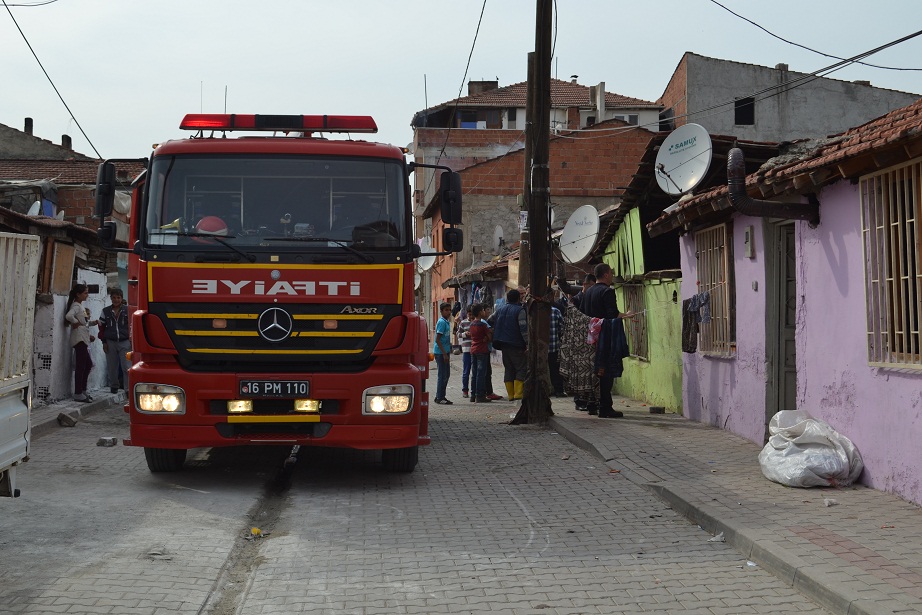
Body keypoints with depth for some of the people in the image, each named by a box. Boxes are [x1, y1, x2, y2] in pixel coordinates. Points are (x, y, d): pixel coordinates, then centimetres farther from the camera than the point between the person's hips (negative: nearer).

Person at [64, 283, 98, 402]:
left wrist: (92, 323, 11)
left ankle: (83, 391, 20)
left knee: (88, 364, 14)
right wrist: (76, 322, -17)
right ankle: (78, 394, -7)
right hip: (79, 339, -10)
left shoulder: (80, 306, 18)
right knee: (80, 365, -9)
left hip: (83, 339, 10)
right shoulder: (76, 306, -12)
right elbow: (69, 316, -33)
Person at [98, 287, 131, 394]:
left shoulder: (127, 310, 2)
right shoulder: (106, 311, 9)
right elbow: (102, 327, 13)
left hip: (125, 342, -2)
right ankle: (113, 386, 22)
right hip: (110, 342, 3)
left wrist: (132, 340, -1)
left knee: (127, 367, -9)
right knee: (112, 367, 8)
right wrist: (104, 342, 7)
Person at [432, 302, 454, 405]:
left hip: (445, 352, 9)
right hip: (440, 352, -9)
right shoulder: (441, 322, -15)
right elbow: (438, 339, -19)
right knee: (442, 375, -5)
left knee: (446, 374, 12)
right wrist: (444, 353, -21)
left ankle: (440, 397, 19)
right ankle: (440, 398, 0)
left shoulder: (447, 322, 14)